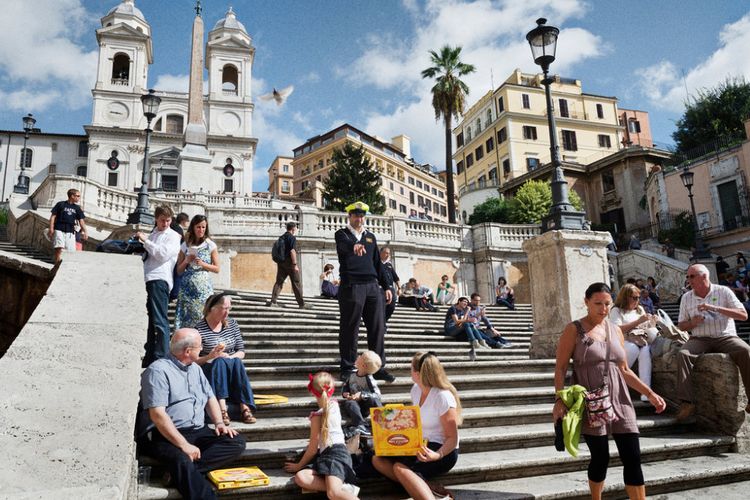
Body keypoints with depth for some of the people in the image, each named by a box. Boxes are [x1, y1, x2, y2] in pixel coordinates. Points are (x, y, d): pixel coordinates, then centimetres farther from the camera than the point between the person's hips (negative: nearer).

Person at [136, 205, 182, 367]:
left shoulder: (173, 236, 5)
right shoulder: (152, 235, 24)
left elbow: (163, 255, -10)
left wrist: (145, 241, -6)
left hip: (159, 279, -7)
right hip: (147, 279, 7)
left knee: (159, 320, -11)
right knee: (150, 320, 10)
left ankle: (162, 358, -12)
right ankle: (149, 357, 15)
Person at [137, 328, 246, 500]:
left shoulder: (195, 368, 17)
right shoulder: (158, 370, -9)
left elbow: (210, 397, 23)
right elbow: (157, 415, -19)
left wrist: (219, 423, 3)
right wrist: (184, 445, -25)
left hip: (197, 432, 8)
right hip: (164, 435, -7)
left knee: (237, 442, -13)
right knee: (182, 459, -38)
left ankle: (181, 470, -25)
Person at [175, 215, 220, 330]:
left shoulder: (210, 245, 4)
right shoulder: (185, 246, 10)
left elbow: (217, 268, 4)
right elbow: (179, 271, 13)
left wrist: (202, 264, -10)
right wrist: (186, 261, -4)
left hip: (203, 287, -2)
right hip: (187, 286, 2)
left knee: (202, 317, -8)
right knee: (185, 317, -2)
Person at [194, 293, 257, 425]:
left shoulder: (232, 324, 9)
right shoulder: (199, 329, -7)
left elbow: (241, 352, 10)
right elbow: (193, 360, -8)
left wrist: (231, 357, -11)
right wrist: (210, 357, -25)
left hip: (231, 372, 4)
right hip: (209, 372, -3)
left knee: (236, 362, -30)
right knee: (220, 362, -35)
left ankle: (245, 408, -39)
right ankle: (222, 408, -47)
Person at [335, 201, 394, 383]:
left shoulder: (371, 237, 20)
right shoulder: (342, 234, 4)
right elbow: (345, 244, -22)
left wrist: (387, 286, 14)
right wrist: (354, 245, -45)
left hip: (372, 286, 5)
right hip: (351, 286, -5)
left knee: (378, 328, 3)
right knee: (349, 329, 0)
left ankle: (378, 367, 11)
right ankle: (347, 368, 10)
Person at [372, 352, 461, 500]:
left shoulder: (443, 398, -21)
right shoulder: (416, 389, 2)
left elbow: (452, 439, -18)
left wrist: (437, 455, -36)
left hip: (443, 451, -9)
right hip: (420, 445, 9)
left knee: (400, 467, -32)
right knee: (378, 459, -11)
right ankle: (427, 488, -22)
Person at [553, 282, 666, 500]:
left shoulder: (616, 330, 10)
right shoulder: (574, 330, -5)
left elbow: (624, 370, 15)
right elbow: (560, 368, -7)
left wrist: (650, 394, 7)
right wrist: (560, 400, -17)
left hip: (619, 401, 5)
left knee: (632, 458, 2)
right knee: (600, 458, 2)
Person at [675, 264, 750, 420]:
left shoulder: (723, 291, 4)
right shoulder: (686, 297, 13)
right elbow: (681, 325, 15)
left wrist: (715, 308, -16)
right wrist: (693, 323, -8)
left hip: (726, 337, -1)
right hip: (700, 339, 2)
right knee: (683, 354, -28)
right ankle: (686, 403, -31)